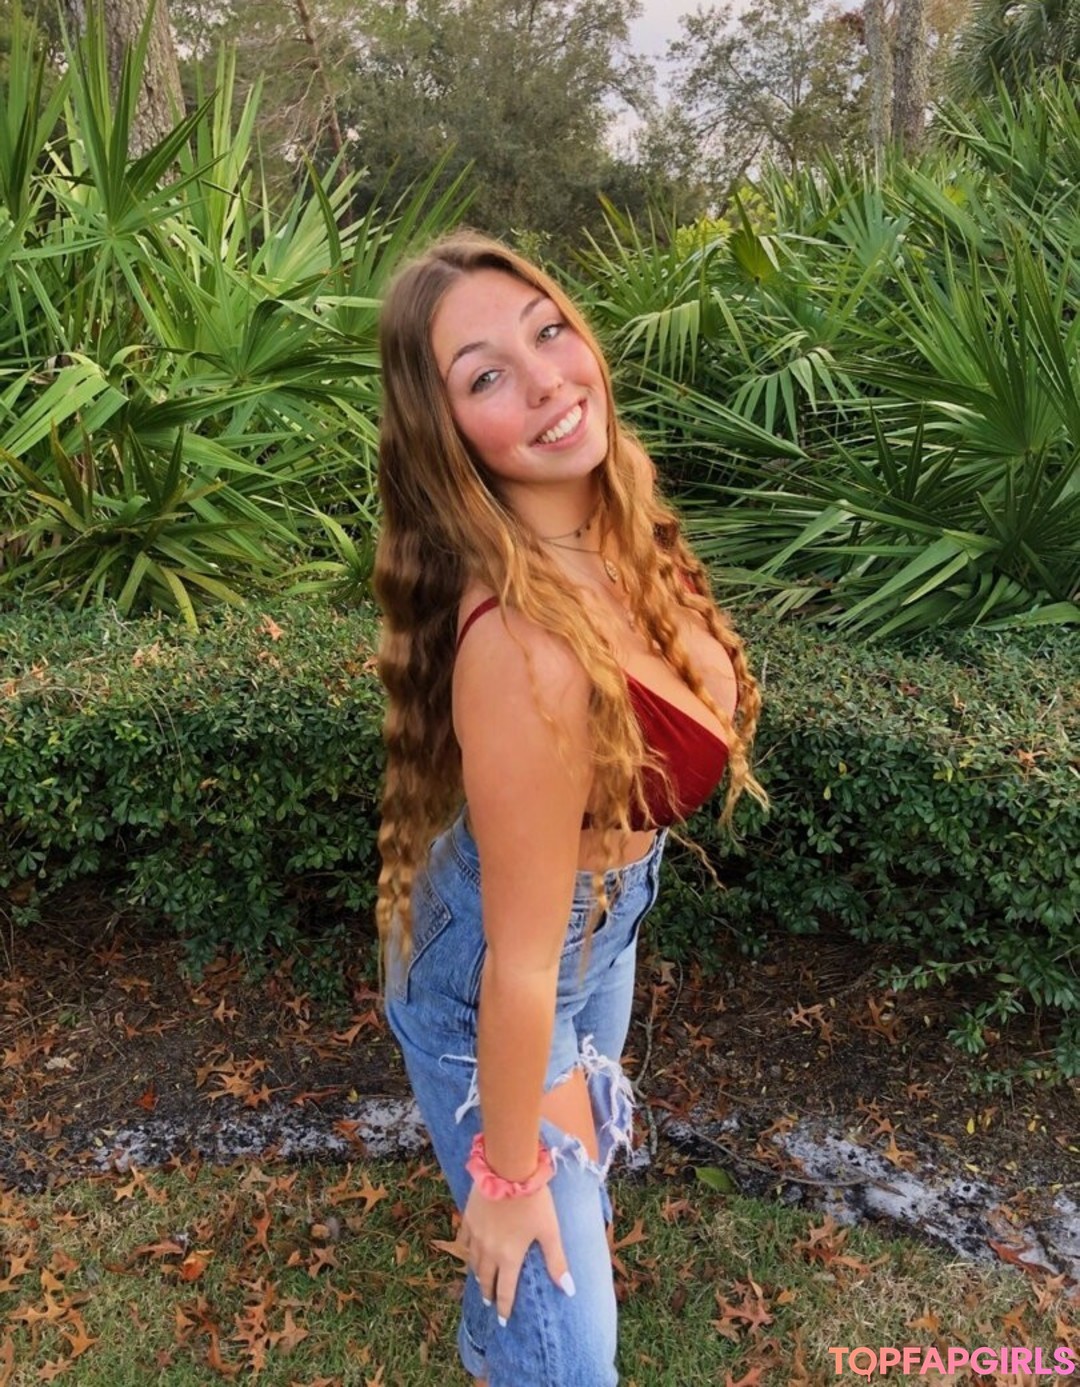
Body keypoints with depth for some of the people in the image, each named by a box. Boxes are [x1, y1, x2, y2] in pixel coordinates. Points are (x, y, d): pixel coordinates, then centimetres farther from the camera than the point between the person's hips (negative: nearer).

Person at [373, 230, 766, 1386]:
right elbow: (521, 962, -29)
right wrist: (507, 1177, -13)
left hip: (601, 918, 9)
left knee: (580, 1176, 37)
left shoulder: (609, 516, -15)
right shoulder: (527, 646, -41)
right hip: (497, 993, -8)